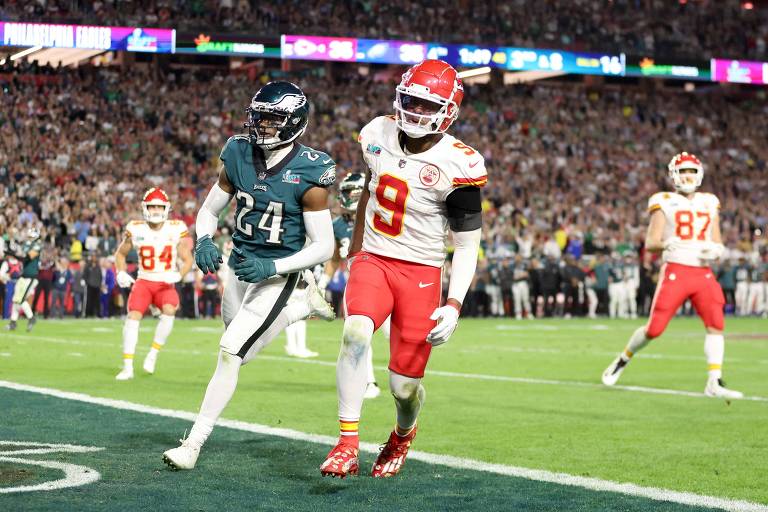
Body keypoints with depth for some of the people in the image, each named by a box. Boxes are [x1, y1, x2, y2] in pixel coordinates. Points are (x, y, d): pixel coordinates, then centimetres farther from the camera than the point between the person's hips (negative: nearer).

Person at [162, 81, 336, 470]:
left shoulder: (308, 174, -18)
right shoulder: (239, 156, -4)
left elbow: (324, 246, -14)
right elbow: (209, 209, 8)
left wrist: (272, 268, -26)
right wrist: (204, 242, -15)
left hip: (276, 276, -7)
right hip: (239, 267, 7)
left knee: (230, 353, -15)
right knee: (240, 350, 24)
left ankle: (194, 443, -6)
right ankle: (306, 305, 45)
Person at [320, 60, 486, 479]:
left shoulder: (458, 165, -14)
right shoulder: (378, 135, 0)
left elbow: (467, 246, -9)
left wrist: (454, 305, -21)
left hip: (421, 271, -3)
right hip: (373, 260, 3)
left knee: (404, 385, -1)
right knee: (355, 332, -28)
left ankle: (403, 434, 36)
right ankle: (347, 444, -22)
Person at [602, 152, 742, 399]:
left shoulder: (709, 203, 14)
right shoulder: (664, 203, 1)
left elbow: (718, 244, 17)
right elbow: (650, 243, -4)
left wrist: (716, 249, -6)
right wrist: (666, 243, -25)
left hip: (704, 273, 4)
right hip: (675, 271, -4)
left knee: (716, 324, -13)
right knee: (654, 328, -3)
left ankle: (714, 383, -10)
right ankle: (622, 360, 23)